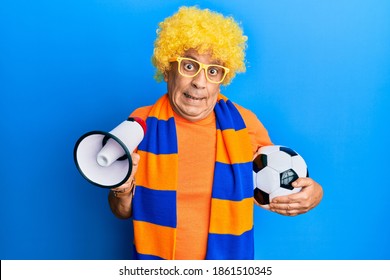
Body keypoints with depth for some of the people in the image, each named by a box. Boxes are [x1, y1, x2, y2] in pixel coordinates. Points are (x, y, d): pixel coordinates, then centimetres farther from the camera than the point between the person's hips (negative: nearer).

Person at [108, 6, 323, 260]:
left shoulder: (244, 123, -11)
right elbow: (123, 211, -4)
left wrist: (311, 194, -18)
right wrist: (122, 191, -25)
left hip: (228, 254, 1)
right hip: (158, 253, 0)